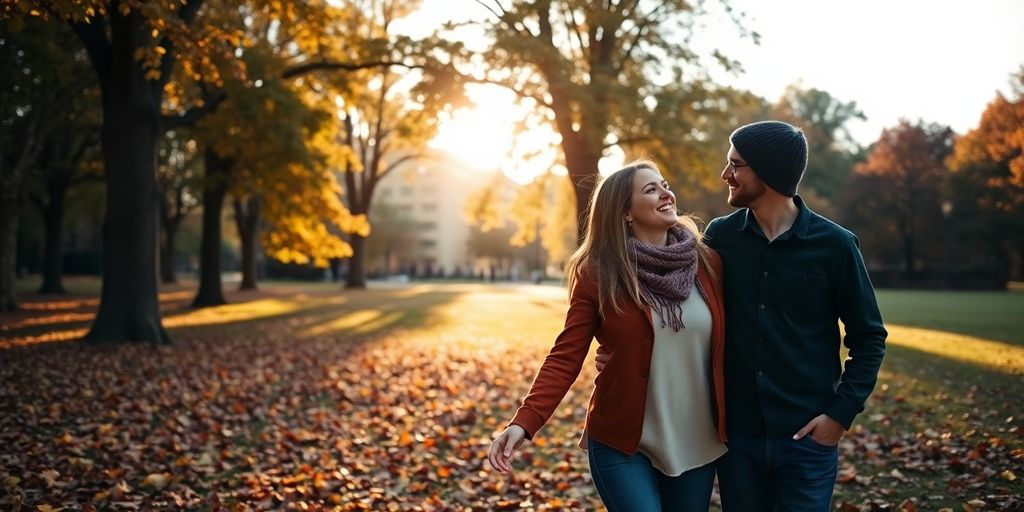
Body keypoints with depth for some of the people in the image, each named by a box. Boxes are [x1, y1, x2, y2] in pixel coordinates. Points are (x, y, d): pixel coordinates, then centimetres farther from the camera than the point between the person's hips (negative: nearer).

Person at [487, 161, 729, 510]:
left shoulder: (707, 262, 1)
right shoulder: (598, 272, -8)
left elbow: (725, 346, 7)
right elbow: (565, 357, -11)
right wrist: (525, 422, -22)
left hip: (697, 445, 4)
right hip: (622, 445, -4)